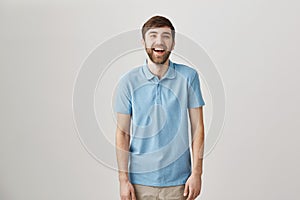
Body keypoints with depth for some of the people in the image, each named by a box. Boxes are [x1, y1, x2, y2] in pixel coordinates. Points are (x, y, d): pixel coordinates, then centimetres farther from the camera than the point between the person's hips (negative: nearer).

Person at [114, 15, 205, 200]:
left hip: (178, 180, 0)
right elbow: (122, 132, -1)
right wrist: (123, 179, -3)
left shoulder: (188, 76, -3)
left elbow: (197, 127, 0)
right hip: (140, 180, 0)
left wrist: (197, 172, -4)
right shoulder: (128, 81, -3)